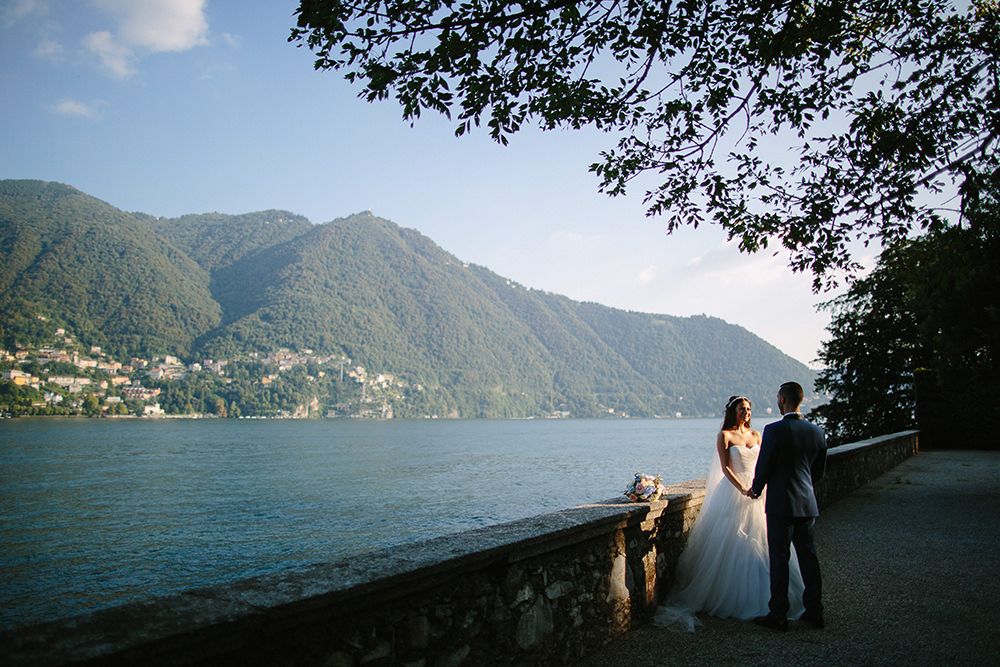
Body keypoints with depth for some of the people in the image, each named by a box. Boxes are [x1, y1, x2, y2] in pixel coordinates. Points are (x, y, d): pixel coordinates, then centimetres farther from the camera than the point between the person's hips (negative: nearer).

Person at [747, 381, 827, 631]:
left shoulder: (774, 430, -15)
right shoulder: (817, 432, 4)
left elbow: (763, 466, -11)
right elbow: (819, 471, 12)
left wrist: (756, 489, 8)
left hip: (781, 504, -6)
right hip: (807, 503, 6)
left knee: (779, 558, 1)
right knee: (808, 556, 13)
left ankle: (778, 615, 8)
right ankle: (814, 612, 21)